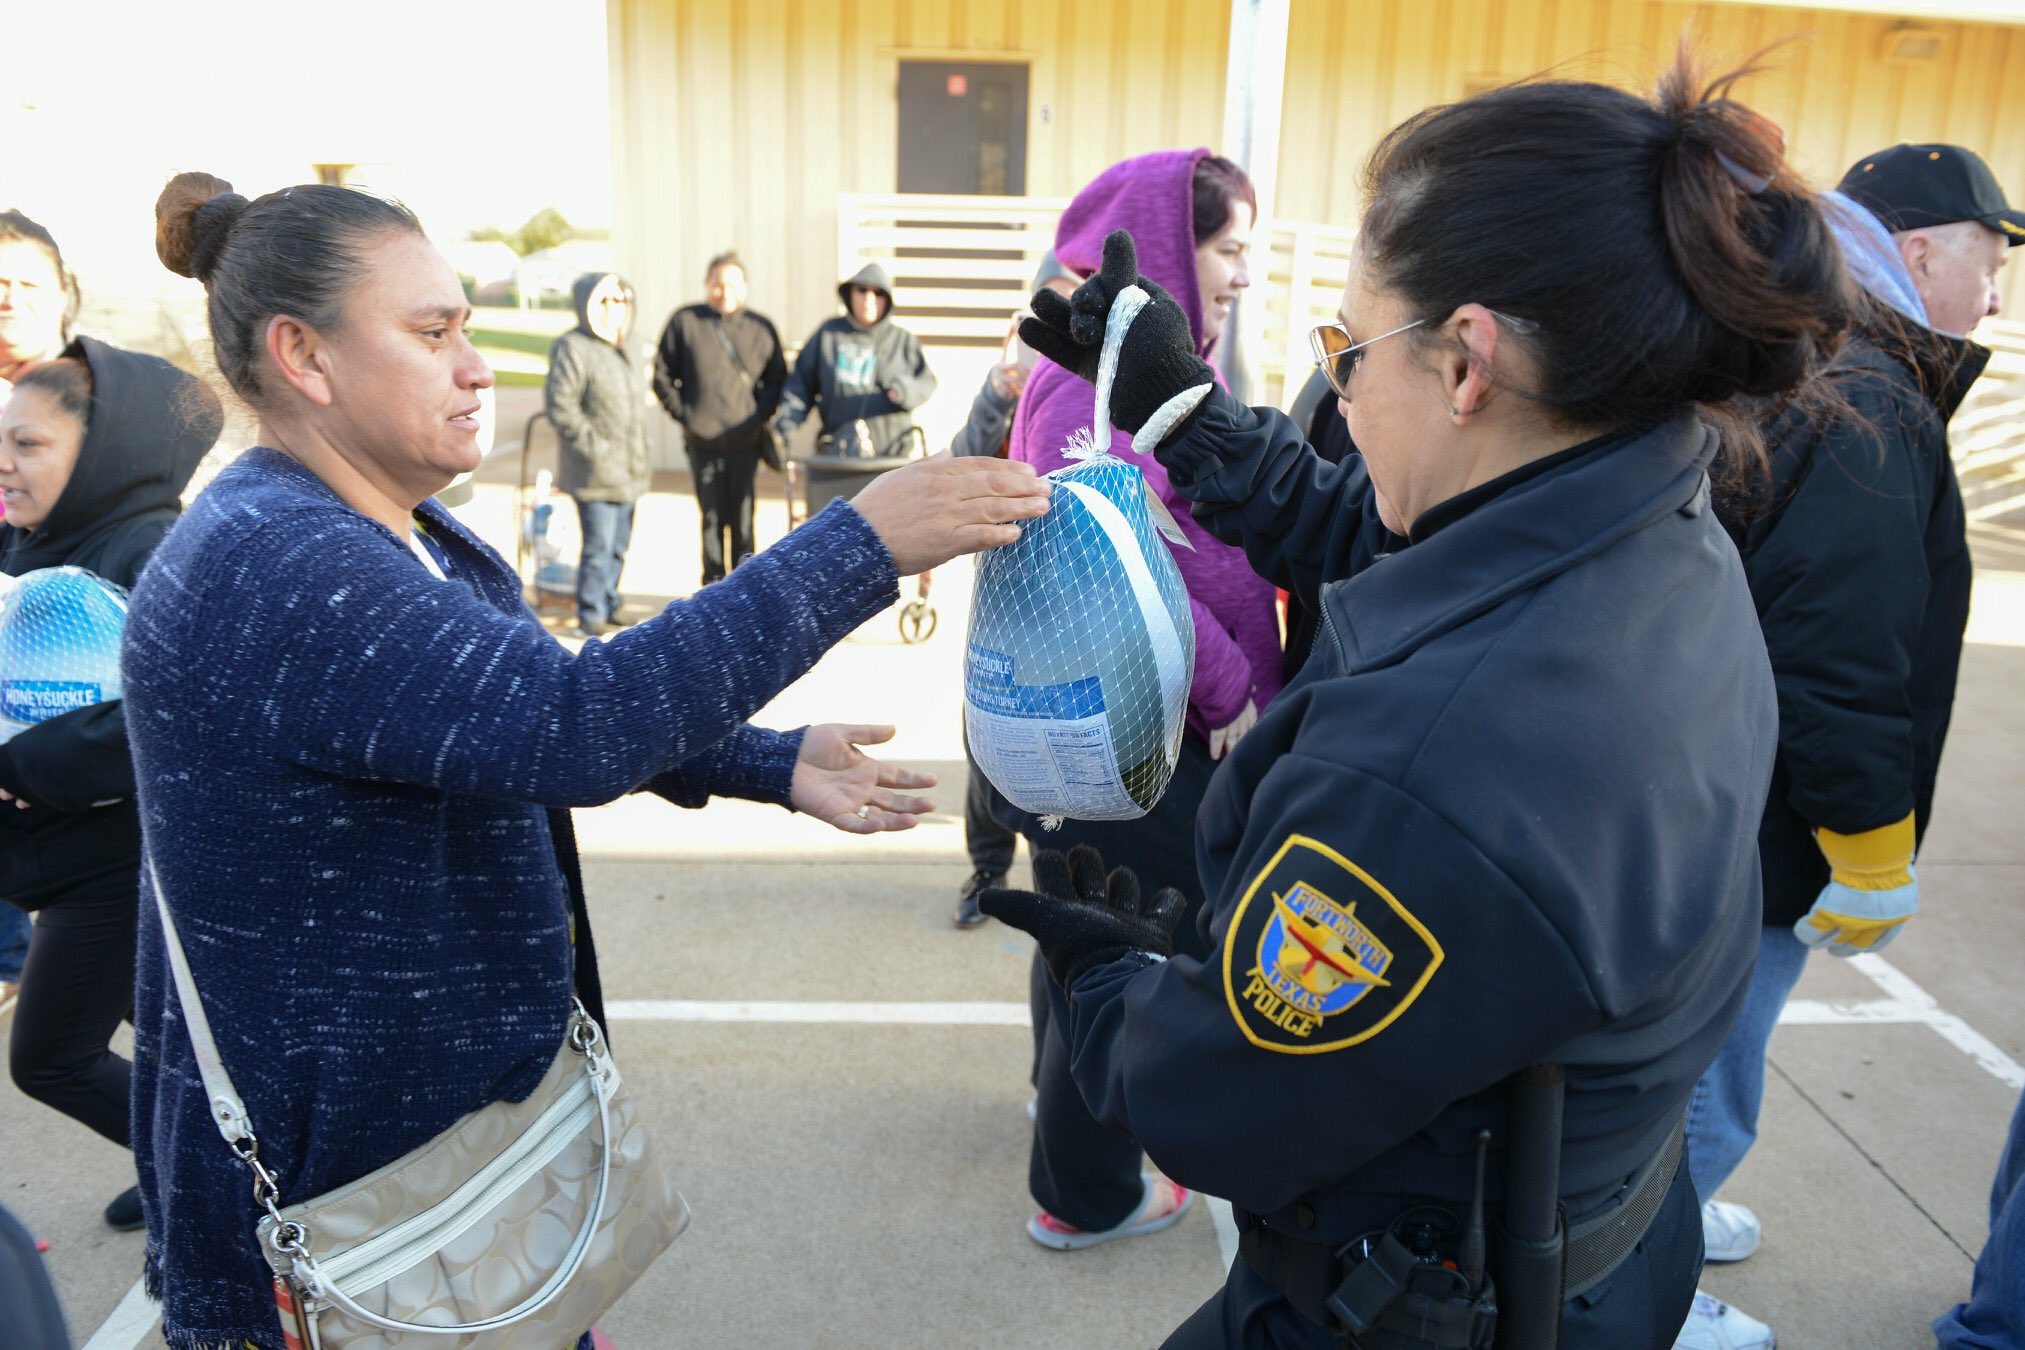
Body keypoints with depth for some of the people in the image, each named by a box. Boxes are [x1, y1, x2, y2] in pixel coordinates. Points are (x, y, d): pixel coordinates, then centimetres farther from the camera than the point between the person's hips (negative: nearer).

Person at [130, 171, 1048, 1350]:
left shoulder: (418, 540, 5)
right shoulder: (268, 569, -27)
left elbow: (538, 708, 12)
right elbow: (577, 724, -38)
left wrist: (776, 765, -1)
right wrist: (863, 542, -35)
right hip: (334, 1158, -8)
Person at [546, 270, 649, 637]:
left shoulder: (616, 350, 17)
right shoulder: (572, 348, -11)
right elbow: (560, 405, -17)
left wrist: (640, 461, 21)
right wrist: (593, 445, -18)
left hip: (626, 472, 9)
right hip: (595, 472, -9)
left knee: (618, 545, 15)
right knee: (598, 546, -8)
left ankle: (608, 606, 27)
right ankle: (591, 617, 1)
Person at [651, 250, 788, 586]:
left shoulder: (761, 328, 5)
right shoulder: (684, 322, 4)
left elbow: (778, 380, 13)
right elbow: (662, 375, 10)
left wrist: (759, 415, -2)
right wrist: (683, 414, 0)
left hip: (745, 441, 0)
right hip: (702, 440, 0)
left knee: (742, 517, -1)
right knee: (711, 516, 6)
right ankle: (714, 583, 17)